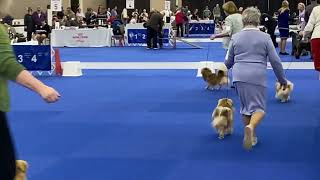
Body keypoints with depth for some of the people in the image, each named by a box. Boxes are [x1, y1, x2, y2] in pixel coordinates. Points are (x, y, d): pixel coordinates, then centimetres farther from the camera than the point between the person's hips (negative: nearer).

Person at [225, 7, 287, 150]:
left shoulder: (235, 37, 8)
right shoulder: (265, 37, 2)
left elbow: (228, 62, 15)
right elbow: (275, 60, 1)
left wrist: (229, 66, 39)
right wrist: (282, 79, 12)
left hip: (239, 76, 3)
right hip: (258, 77, -3)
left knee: (245, 106, 17)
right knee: (259, 107, 0)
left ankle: (251, 136, 19)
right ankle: (251, 127, -29)